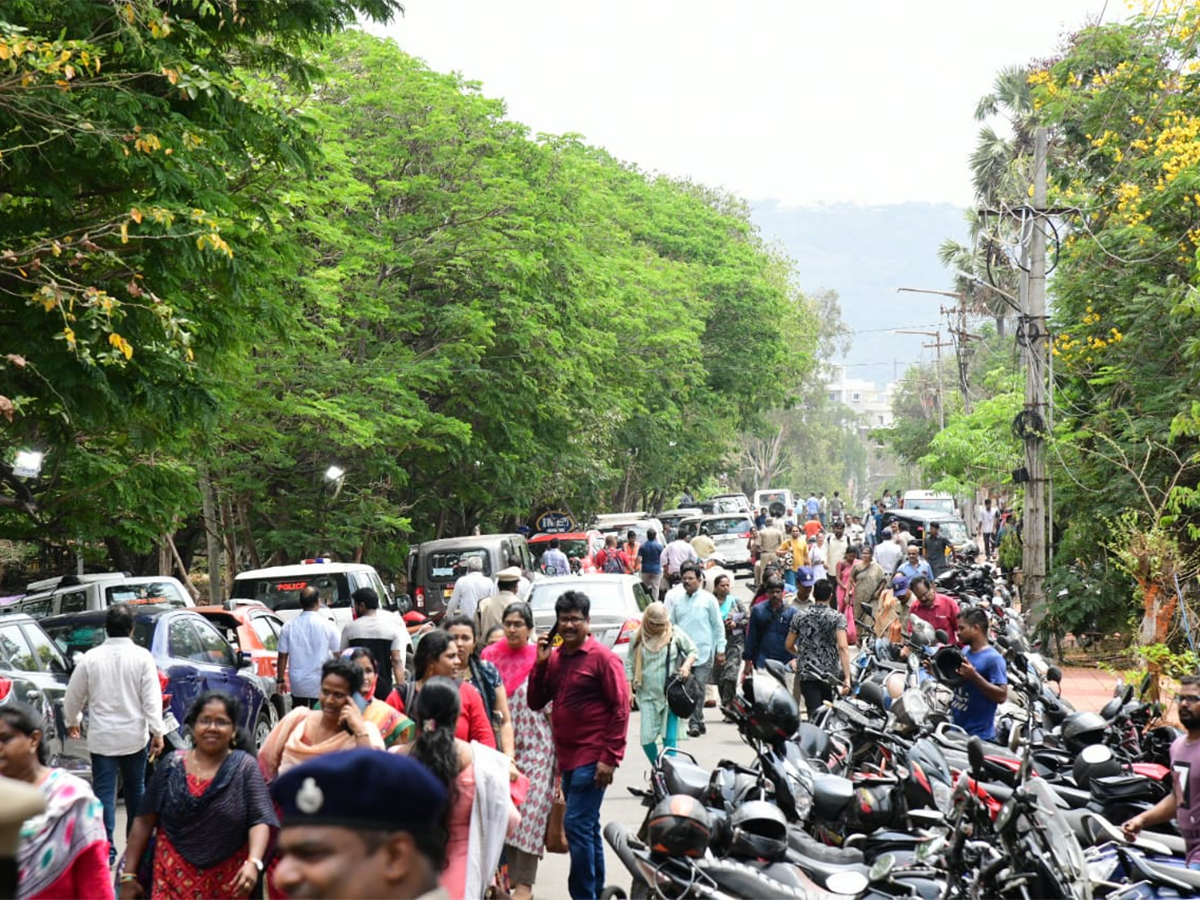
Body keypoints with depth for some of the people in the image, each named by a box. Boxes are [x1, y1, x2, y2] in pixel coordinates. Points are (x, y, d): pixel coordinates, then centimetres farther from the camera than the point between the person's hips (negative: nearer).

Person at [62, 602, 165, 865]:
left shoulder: (91, 658, -3)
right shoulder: (142, 657, -7)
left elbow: (74, 696, 7)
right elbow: (152, 698, -11)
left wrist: (72, 721, 24)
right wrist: (157, 732, -7)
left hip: (102, 737, -1)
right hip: (134, 735, 1)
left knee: (104, 794, 2)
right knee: (135, 791, 16)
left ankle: (106, 851, -5)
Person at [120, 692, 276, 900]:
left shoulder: (244, 767, -3)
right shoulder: (172, 765, 2)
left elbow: (260, 821, -11)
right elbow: (144, 821, 4)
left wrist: (253, 863, -28)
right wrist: (128, 875, 2)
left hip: (227, 882, 0)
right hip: (174, 878, 1)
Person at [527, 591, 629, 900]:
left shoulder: (602, 657, -10)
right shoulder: (555, 657, 10)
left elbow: (620, 709, -12)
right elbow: (536, 702, 9)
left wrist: (610, 758, -16)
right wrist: (540, 663, -4)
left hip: (592, 758, -7)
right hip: (567, 757, 7)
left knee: (577, 825, -13)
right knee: (588, 827, 15)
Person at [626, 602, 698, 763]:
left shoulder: (675, 633, 1)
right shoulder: (638, 637, 4)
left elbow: (693, 651, 12)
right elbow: (629, 664, 10)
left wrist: (686, 665, -8)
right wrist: (629, 689, 3)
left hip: (670, 694, -1)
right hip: (647, 695, 1)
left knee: (669, 738, -5)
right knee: (646, 738, -2)